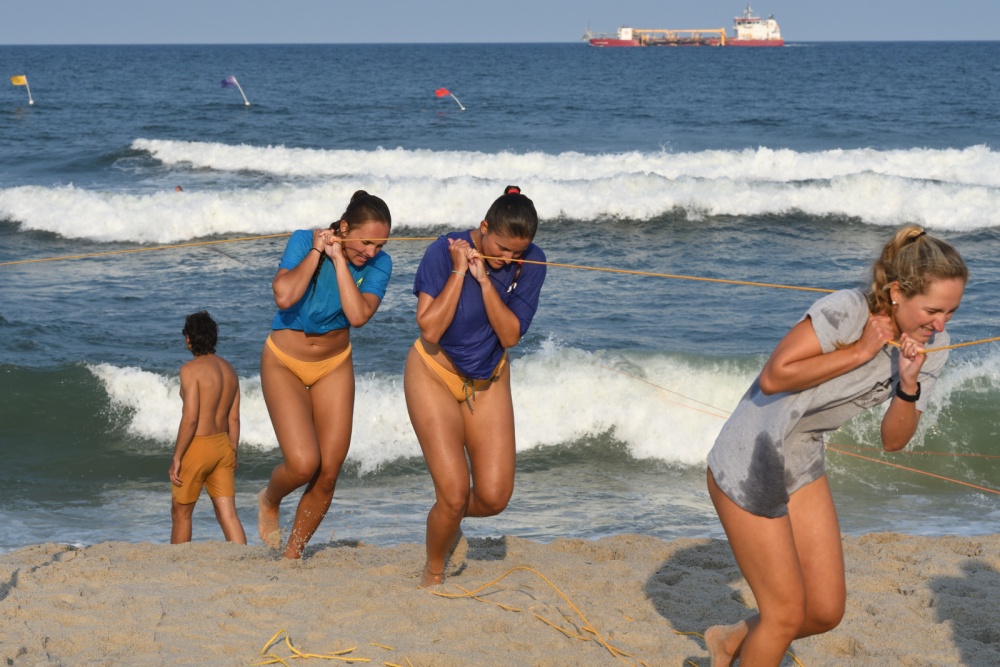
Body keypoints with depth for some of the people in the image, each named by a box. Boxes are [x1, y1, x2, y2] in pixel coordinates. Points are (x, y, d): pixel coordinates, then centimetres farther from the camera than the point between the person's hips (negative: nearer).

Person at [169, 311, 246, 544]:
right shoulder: (229, 369, 9)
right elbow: (234, 419, 12)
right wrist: (232, 455, 19)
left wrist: (176, 459, -16)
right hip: (223, 446, 7)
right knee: (228, 514, 1)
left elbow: (190, 418, -19)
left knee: (180, 512, 11)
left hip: (197, 447, -6)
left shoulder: (191, 369, -14)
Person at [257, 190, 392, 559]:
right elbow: (284, 297, -35)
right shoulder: (304, 241, -19)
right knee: (303, 463, -18)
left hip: (334, 365, 3)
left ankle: (293, 554, 22)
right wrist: (316, 252, -28)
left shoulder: (379, 264, -12)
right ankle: (269, 501, 18)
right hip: (285, 363, -3)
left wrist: (339, 260, -27)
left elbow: (358, 315, -28)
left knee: (328, 473, 0)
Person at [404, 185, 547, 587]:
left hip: (488, 380, 4)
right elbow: (430, 331, -26)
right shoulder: (443, 252, -21)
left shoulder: (530, 264, -13)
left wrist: (484, 278, -26)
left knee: (494, 497, -4)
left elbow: (510, 336, -17)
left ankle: (450, 516, 32)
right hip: (435, 373, -3)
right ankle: (433, 573, 15)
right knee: (454, 493, -13)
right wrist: (459, 271, -29)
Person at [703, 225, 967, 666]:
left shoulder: (932, 346, -4)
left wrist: (909, 385, -20)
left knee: (827, 610, 9)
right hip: (750, 461, -7)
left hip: (803, 463, 7)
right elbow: (774, 377, -30)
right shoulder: (849, 310, -26)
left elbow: (893, 441, -1)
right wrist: (860, 352, -27)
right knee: (787, 613, -1)